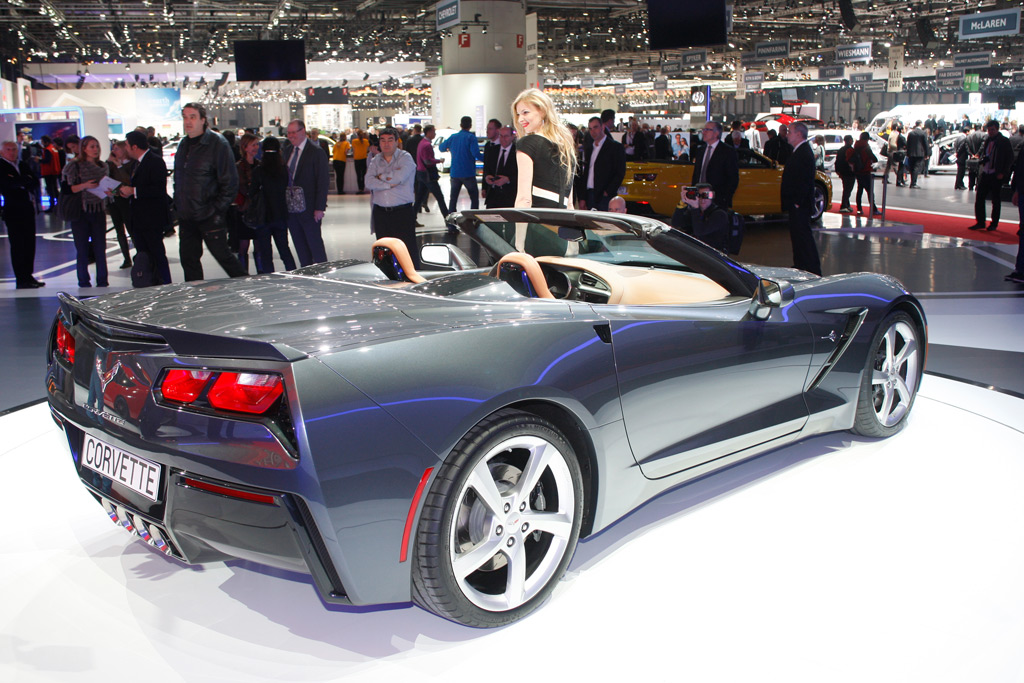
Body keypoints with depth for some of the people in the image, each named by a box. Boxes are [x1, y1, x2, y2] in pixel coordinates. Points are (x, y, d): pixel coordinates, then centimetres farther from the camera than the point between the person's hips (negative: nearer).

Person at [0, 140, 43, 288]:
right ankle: (21, 280, -1)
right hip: (13, 210, -6)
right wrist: (26, 180, -5)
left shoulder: (24, 165, 15)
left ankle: (28, 276, 16)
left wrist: (19, 182, -9)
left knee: (30, 243, 7)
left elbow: (36, 182, 6)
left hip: (28, 208, 6)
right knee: (17, 245, -5)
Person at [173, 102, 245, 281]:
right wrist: (177, 205, 11)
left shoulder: (217, 143, -10)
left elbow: (230, 182, -13)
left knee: (222, 254, -1)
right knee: (188, 258, 10)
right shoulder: (184, 144, 11)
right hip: (186, 216, 7)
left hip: (209, 217, -7)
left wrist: (217, 209, -15)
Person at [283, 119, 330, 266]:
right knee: (300, 245, 11)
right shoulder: (289, 151, 12)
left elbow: (323, 180, -12)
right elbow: (286, 177, 14)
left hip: (309, 208, -7)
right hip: (291, 208, 7)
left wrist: (319, 208, -17)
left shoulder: (316, 151, -9)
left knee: (315, 243, -1)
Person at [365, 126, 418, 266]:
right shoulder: (375, 161, 12)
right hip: (380, 213, 5)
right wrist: (390, 183, -13)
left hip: (402, 212, -4)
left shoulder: (405, 157, 0)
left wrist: (381, 177, -3)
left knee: (408, 249, -5)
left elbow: (400, 176, -19)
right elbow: (369, 182, -5)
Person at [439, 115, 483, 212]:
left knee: (453, 199, 11)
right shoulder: (471, 137, -9)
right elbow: (476, 153, -21)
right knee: (474, 198, 2)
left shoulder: (453, 137, 7)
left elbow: (442, 148, 21)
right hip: (468, 174, -5)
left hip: (454, 174, 5)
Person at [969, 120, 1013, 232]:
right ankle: (980, 222, 7)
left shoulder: (1004, 141, -5)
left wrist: (1002, 173, -12)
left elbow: (1009, 157, -6)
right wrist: (983, 158, 0)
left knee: (996, 200, 4)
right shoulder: (987, 141, 12)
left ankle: (994, 223, 12)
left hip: (997, 175, -5)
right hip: (985, 173, 5)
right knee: (979, 197, 0)